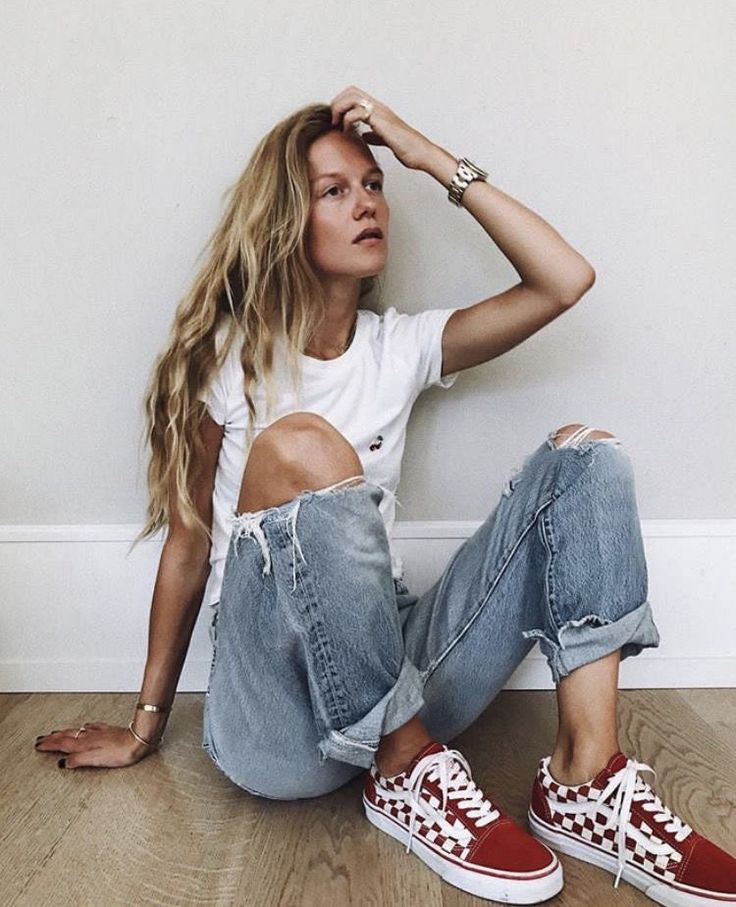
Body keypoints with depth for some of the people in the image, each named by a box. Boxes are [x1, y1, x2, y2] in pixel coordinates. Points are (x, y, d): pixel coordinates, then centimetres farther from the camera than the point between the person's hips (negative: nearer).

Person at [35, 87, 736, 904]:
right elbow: (188, 546, 1)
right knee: (301, 446, -33)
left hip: (394, 675, 4)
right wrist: (144, 728, 6)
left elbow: (565, 279, -1)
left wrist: (434, 159, -2)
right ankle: (411, 775, -16)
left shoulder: (400, 346, 8)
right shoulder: (228, 357, -1)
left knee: (584, 452, -6)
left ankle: (584, 784, -18)